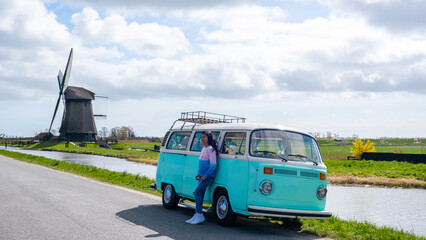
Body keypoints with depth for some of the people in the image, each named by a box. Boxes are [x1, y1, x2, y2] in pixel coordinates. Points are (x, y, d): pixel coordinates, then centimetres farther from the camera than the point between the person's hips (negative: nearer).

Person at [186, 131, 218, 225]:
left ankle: (200, 216, -8)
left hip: (208, 176, -9)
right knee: (199, 195, 8)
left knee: (197, 193, -14)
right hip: (202, 176, 9)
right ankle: (197, 215, 12)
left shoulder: (211, 149, -12)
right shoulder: (203, 149, 15)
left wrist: (205, 175, -17)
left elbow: (213, 165, -16)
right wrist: (199, 174, 16)